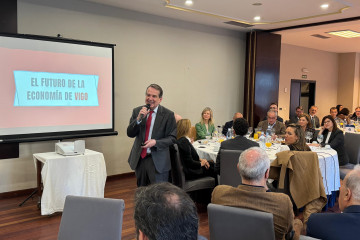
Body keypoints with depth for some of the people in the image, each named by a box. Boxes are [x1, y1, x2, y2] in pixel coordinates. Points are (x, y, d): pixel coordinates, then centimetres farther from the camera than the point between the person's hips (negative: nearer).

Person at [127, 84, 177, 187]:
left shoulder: (168, 115, -7)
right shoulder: (137, 111, 3)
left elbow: (172, 138, -6)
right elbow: (130, 134, -2)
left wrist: (155, 142, -22)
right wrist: (139, 119, -18)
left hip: (158, 160, -3)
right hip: (139, 158, 4)